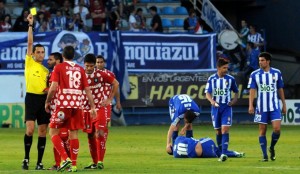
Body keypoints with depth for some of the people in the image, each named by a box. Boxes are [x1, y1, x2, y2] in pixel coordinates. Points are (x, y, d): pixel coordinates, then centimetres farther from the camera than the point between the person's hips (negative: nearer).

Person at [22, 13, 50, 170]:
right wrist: (30, 25, -6)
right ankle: (26, 158, -1)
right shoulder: (29, 63, 5)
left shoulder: (46, 70, 16)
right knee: (30, 129, -15)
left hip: (44, 99, 4)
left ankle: (39, 162, 6)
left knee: (42, 132, 2)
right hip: (31, 98, -4)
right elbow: (30, 43, -2)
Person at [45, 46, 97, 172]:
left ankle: (65, 158, -13)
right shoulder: (80, 69, 11)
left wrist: (47, 102, 3)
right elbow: (87, 90, 9)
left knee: (53, 131, 4)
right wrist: (92, 107, 11)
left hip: (63, 104, -4)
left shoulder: (58, 67, -1)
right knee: (74, 133, 8)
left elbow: (53, 87, -10)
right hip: (77, 105, 4)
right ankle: (74, 165, 5)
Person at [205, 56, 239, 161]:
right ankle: (220, 151, 23)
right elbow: (207, 93, -5)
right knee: (218, 131, 8)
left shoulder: (230, 79, 1)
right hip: (216, 107, 1)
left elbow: (236, 92, 14)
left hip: (227, 107, -1)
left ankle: (224, 153, -20)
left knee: (225, 129, -13)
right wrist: (212, 101, -25)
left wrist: (234, 100, -4)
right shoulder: (211, 79, 0)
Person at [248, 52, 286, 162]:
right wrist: (251, 105, -13)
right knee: (262, 131, 1)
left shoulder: (277, 73, 3)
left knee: (277, 129, -12)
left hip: (275, 107, 0)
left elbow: (280, 90, 11)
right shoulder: (254, 74, 0)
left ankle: (272, 148, 14)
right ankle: (264, 155, 9)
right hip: (261, 107, 0)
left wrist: (284, 104, 11)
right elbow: (252, 90, -2)